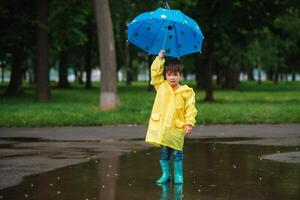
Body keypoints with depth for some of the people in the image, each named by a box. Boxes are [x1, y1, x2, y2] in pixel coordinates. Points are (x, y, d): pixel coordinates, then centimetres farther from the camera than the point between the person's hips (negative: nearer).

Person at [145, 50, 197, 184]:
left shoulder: (186, 92, -1)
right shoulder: (161, 86, 7)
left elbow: (190, 109, -2)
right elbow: (155, 72, 4)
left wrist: (189, 123, -9)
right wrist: (160, 58, 2)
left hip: (177, 128, -2)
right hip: (161, 125, 2)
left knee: (177, 153, 1)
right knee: (164, 152, 7)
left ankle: (178, 175, 10)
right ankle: (165, 174, 15)